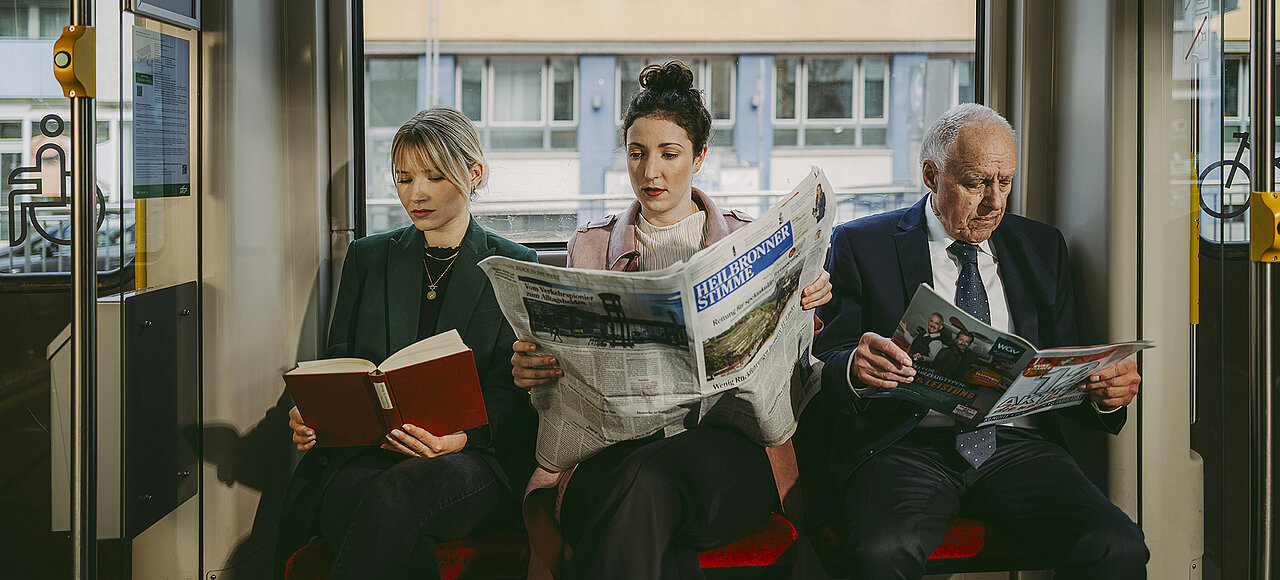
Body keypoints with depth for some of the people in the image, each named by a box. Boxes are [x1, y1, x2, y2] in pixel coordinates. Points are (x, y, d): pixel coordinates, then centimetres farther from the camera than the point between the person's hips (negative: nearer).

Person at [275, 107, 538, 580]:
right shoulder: (368, 258, 18)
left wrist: (460, 438, -19)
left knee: (402, 492, -38)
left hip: (472, 458, -1)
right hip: (363, 457, 2)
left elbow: (510, 392, 3)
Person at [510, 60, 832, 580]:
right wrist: (532, 371, -9)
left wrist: (805, 309, -8)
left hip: (723, 439, 0)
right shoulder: (592, 246, 19)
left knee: (650, 479, -38)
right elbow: (568, 367, 14)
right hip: (615, 446, 1)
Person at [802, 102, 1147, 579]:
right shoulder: (861, 245, 8)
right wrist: (855, 369, -23)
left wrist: (1103, 394, -5)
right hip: (906, 444, -3)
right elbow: (826, 364, 2)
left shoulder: (1041, 248, 19)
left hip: (1017, 444, 3)